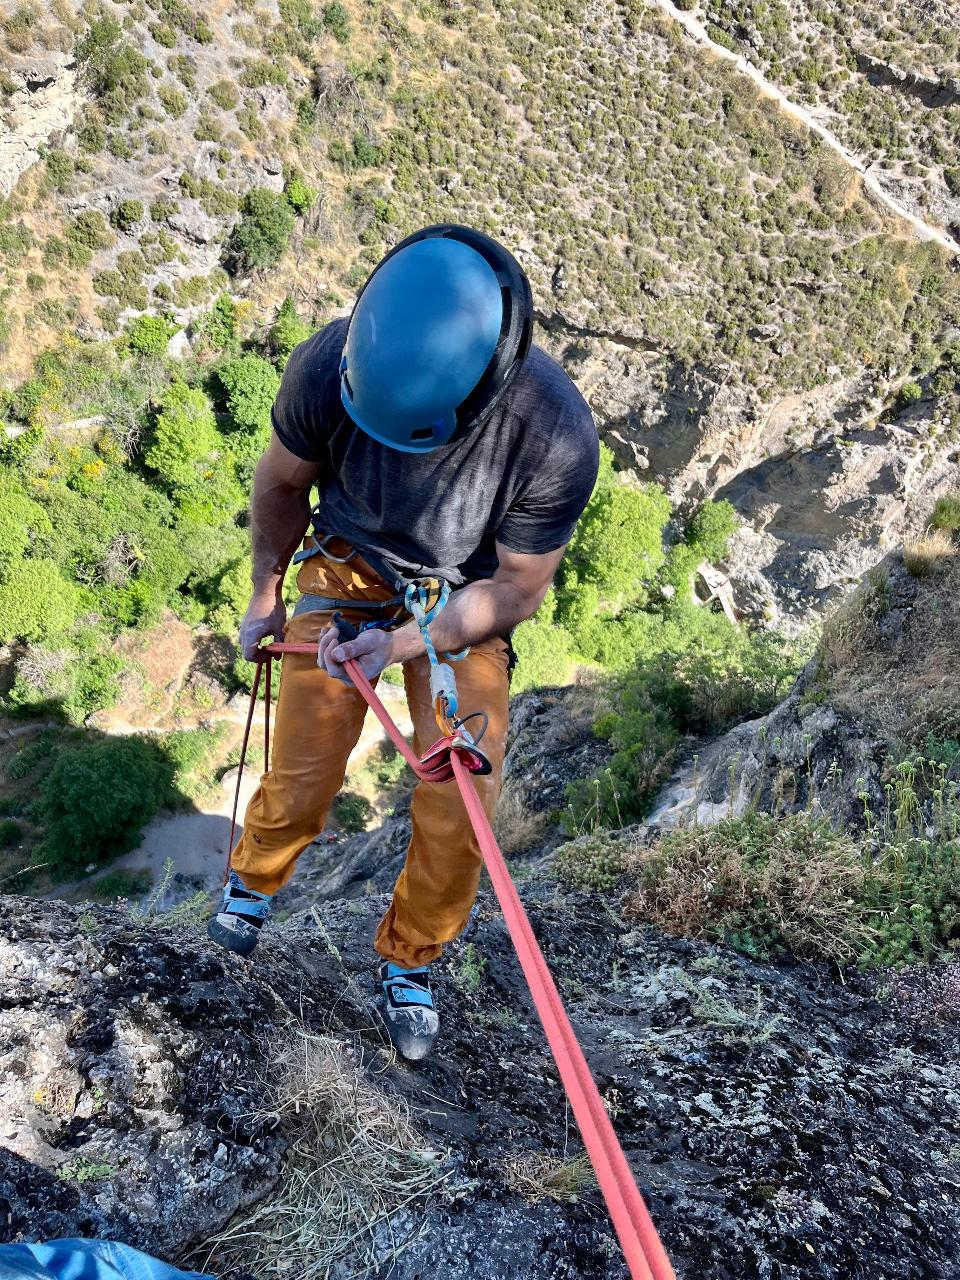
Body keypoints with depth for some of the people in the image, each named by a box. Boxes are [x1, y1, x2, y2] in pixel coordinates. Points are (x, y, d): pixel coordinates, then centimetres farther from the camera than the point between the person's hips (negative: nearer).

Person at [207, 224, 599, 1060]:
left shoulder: (557, 435, -33)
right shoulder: (328, 366, -28)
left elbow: (518, 588, -17)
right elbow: (283, 483, -5)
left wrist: (402, 644, -26)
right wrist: (266, 593, 8)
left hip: (466, 599, 0)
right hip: (348, 572, 1)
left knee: (460, 811, -5)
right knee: (301, 780, 2)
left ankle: (410, 961, 25)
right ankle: (254, 880, 38)